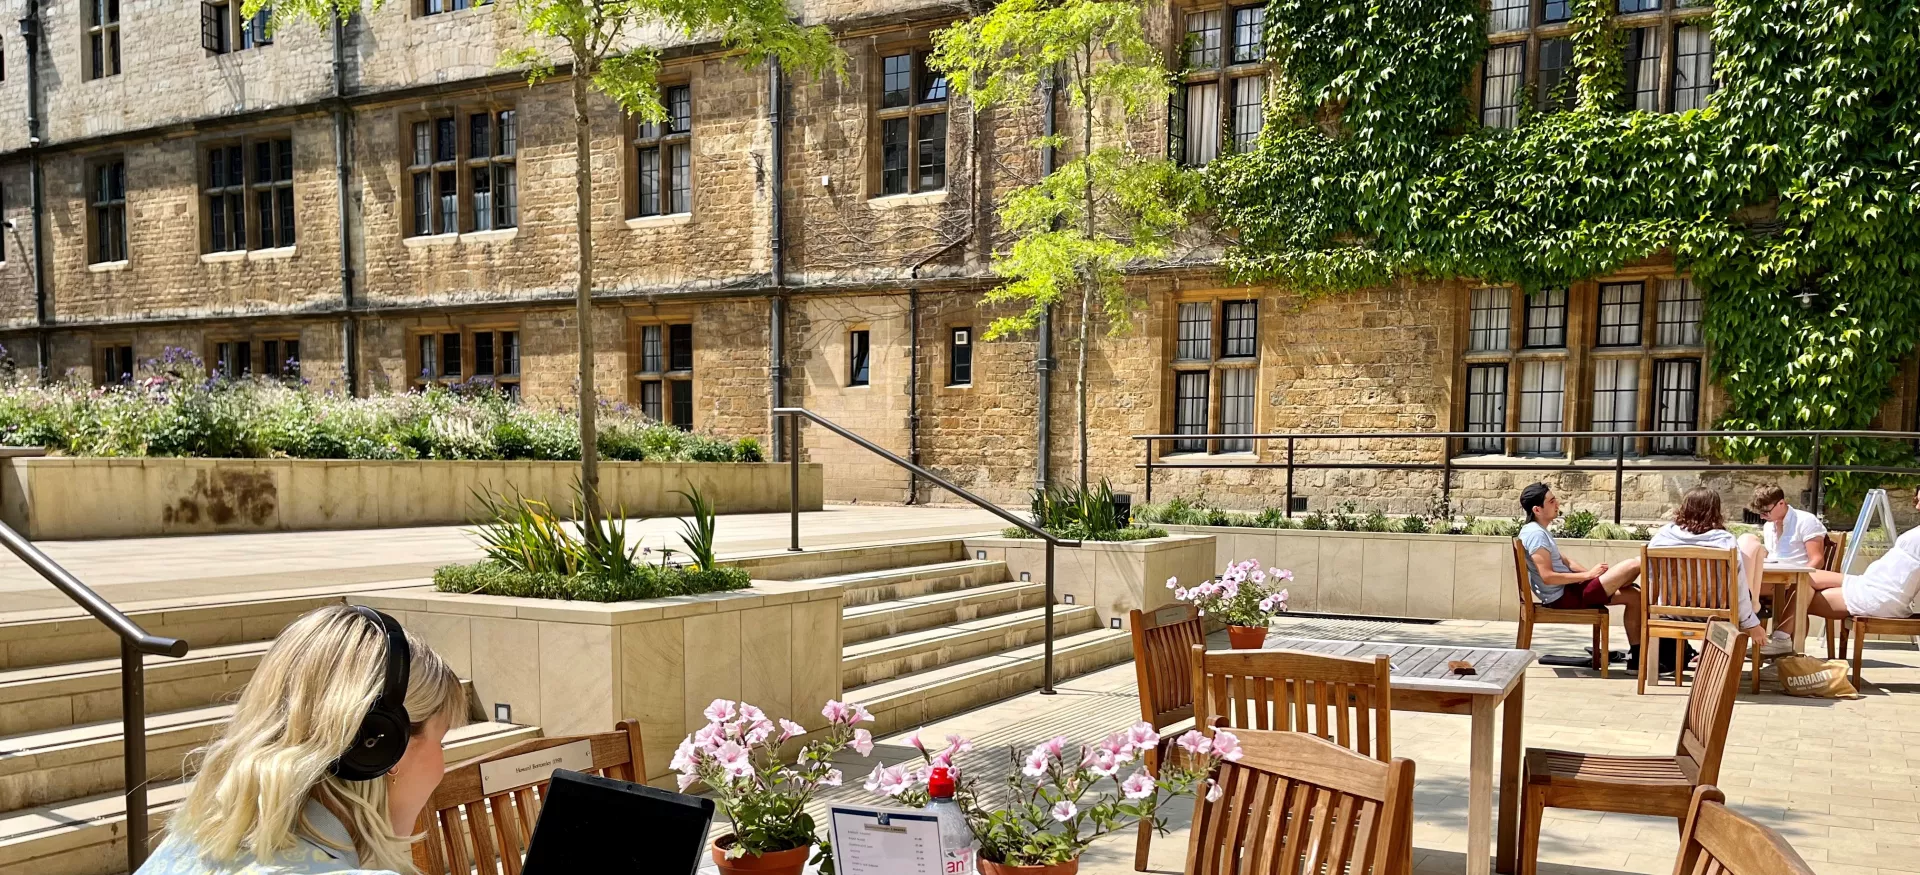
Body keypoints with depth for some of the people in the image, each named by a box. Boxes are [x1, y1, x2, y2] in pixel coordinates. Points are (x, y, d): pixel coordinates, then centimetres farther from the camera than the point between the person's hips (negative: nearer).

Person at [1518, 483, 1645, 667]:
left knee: (1634, 596, 8)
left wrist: (1591, 572, 3)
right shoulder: (1535, 533, -19)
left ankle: (1637, 656, 13)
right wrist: (1588, 575, -18)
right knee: (1635, 565, -10)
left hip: (1569, 590, 10)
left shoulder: (1540, 531, 14)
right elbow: (1548, 576, -25)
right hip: (1564, 596, -10)